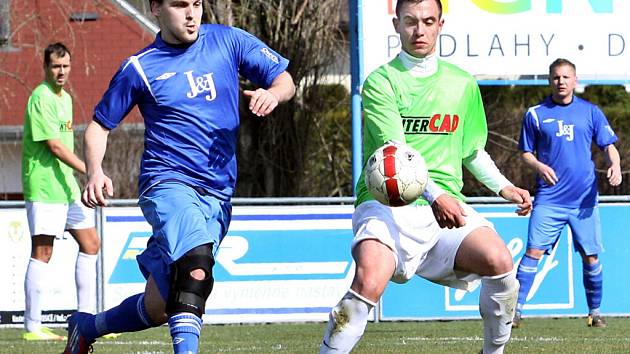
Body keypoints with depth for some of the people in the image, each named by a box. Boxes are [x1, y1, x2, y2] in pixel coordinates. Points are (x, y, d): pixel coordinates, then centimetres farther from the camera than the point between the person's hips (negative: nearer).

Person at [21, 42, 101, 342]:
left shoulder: (65, 98, 16)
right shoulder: (41, 98, -13)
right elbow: (54, 146, -20)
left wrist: (83, 177, 22)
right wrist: (90, 172, -21)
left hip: (67, 186, 10)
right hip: (43, 187, -10)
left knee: (90, 244, 9)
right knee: (42, 252, -8)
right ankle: (32, 327, -5)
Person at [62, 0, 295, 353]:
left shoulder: (227, 41, 8)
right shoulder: (139, 69, 3)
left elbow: (285, 79, 11)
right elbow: (99, 126, 13)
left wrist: (273, 93, -14)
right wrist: (95, 173, -6)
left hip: (217, 194, 3)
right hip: (167, 182, -3)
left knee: (158, 308, 4)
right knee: (196, 263, -35)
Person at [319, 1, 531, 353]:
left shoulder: (463, 84, 15)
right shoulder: (381, 81, -1)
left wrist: (505, 188, 13)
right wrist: (434, 195, -28)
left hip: (447, 203, 4)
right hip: (387, 203, -4)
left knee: (499, 261, -24)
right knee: (370, 282, -32)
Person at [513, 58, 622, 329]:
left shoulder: (591, 112, 7)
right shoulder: (536, 114, 5)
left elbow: (608, 145, 8)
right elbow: (526, 153, 9)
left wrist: (615, 165, -13)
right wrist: (539, 166, -12)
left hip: (584, 199, 1)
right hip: (549, 198, -1)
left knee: (590, 256, 3)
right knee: (534, 252, -10)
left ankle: (595, 312, 17)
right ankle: (516, 309, -8)